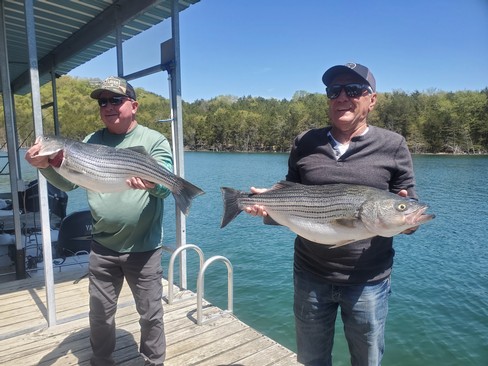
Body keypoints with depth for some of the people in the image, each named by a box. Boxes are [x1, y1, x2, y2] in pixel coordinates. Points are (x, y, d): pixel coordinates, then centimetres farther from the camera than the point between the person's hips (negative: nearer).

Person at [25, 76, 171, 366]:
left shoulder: (154, 140, -6)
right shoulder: (91, 141, 5)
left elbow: (166, 187, -16)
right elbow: (68, 182, 3)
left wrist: (152, 184, -38)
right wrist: (46, 166, -17)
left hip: (144, 248, -3)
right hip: (102, 246, 4)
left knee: (151, 313, 11)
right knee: (100, 313, 19)